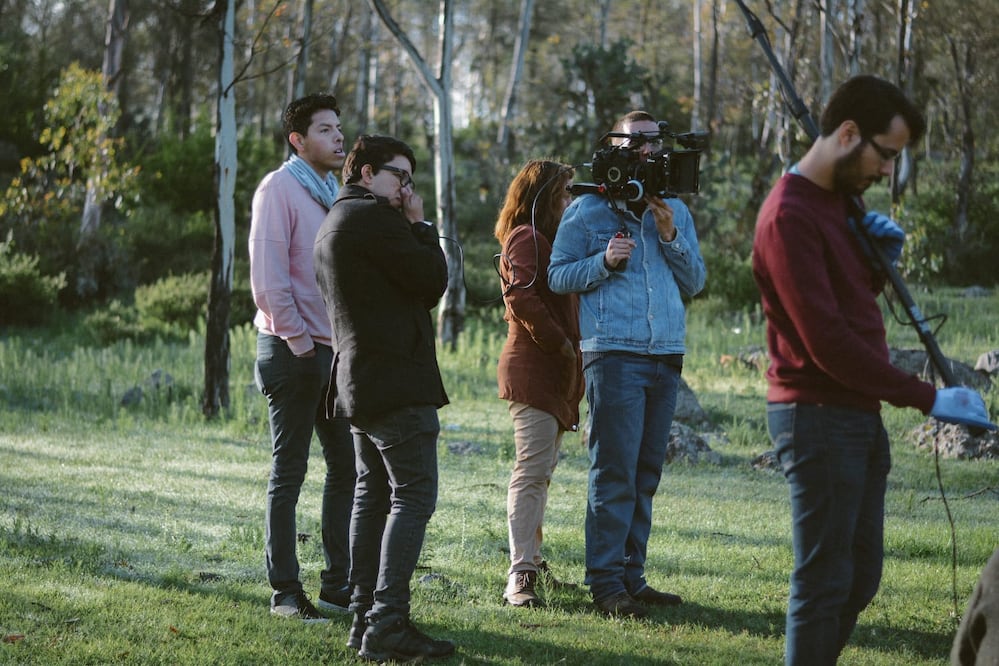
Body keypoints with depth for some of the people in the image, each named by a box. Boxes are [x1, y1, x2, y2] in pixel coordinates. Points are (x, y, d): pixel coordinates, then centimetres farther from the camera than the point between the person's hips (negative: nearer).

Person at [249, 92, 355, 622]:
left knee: (346, 468, 9)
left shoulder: (334, 191, 15)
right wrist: (298, 341, -15)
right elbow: (267, 276, -16)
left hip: (335, 352, 8)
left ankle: (338, 587, 16)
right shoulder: (279, 189, -9)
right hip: (294, 353, -8)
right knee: (288, 474, -1)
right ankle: (285, 593, 4)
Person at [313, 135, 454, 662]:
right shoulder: (374, 218, -12)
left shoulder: (332, 226, 21)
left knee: (372, 495, 12)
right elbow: (432, 282, -10)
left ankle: (365, 618, 11)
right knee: (414, 496, -11)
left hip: (357, 381, 11)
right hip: (396, 381, -11)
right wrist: (421, 225, 0)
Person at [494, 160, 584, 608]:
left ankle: (530, 562, 22)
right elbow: (522, 298, -23)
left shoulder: (545, 239, 22)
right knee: (533, 468, -15)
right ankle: (520, 575, -18)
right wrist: (561, 343, -17)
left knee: (540, 470, 14)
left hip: (553, 371, 10)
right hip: (533, 368, -10)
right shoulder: (527, 238, -10)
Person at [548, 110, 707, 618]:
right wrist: (604, 261, -15)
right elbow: (557, 276, 1)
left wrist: (670, 236, -3)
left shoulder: (675, 211, 17)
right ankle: (605, 582, -7)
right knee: (615, 473, -10)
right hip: (614, 354, -5)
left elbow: (695, 282, 12)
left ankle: (632, 576, 13)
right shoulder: (587, 210, 3)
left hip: (666, 355, 5)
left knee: (646, 475, 8)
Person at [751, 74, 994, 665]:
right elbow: (827, 343, -22)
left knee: (860, 579, 13)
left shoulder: (841, 200, 13)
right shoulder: (790, 216, -18)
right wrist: (925, 398, -19)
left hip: (858, 414, 10)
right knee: (825, 582, -5)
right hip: (818, 416, -10)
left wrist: (882, 260, 3)